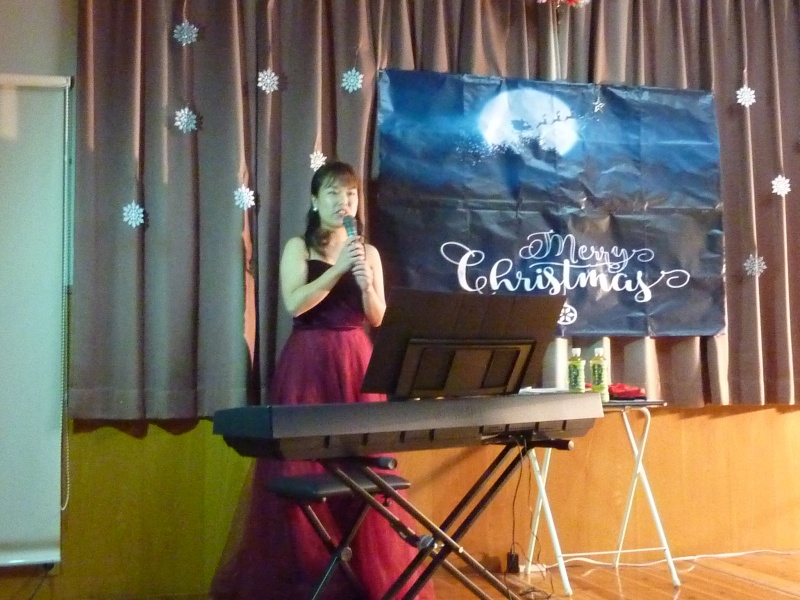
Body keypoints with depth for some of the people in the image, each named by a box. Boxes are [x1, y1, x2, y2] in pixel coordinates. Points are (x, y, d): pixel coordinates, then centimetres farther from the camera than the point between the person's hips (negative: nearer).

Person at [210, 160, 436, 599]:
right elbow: (294, 304, -13)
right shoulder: (299, 247, 2)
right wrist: (338, 269, -19)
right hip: (307, 363, -2)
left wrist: (366, 281, -13)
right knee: (301, 466, -4)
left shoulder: (369, 252, 11)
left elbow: (377, 318, 5)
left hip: (355, 363, 3)